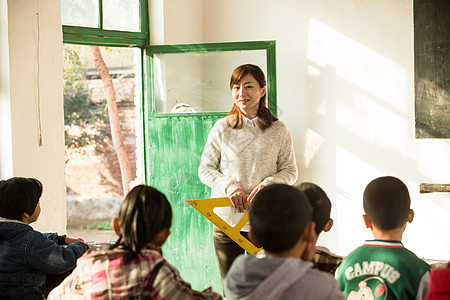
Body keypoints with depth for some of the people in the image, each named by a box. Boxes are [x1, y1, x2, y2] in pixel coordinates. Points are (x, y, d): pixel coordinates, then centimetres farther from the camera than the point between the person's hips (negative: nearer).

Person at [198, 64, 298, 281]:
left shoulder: (278, 130, 2)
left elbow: (290, 171, 6)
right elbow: (205, 170, 5)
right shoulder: (222, 128, 2)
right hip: (226, 220, 0)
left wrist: (267, 184, -14)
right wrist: (230, 187, -12)